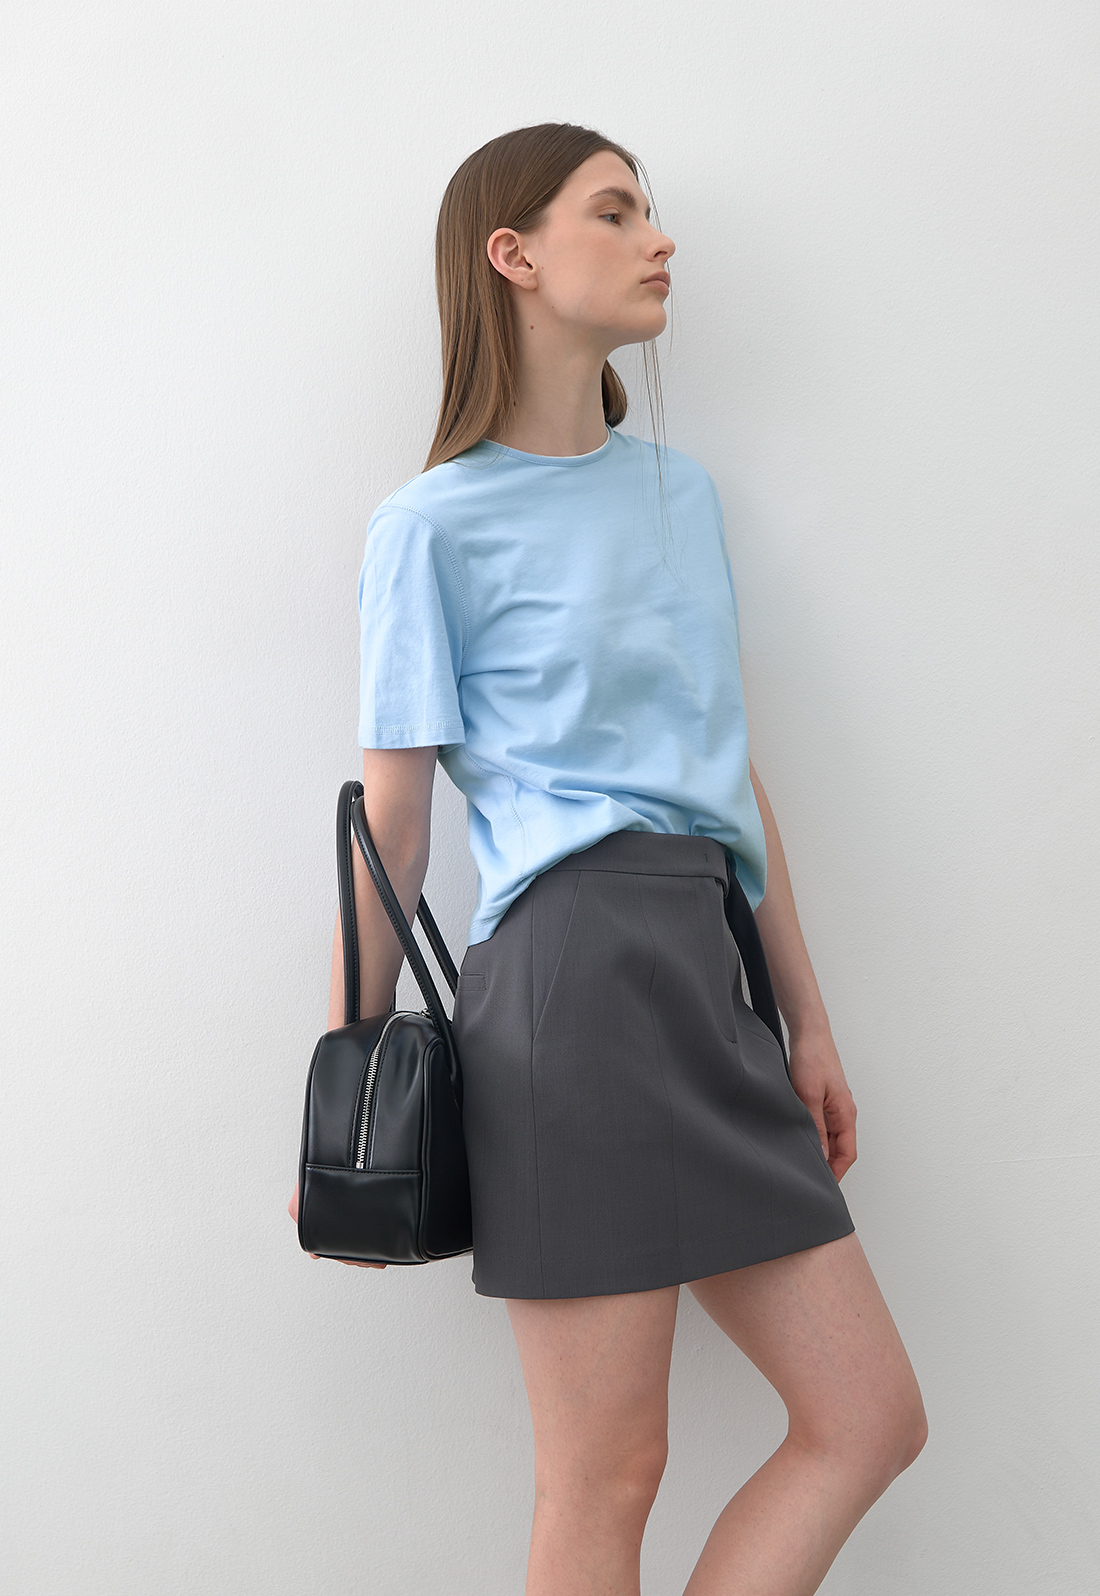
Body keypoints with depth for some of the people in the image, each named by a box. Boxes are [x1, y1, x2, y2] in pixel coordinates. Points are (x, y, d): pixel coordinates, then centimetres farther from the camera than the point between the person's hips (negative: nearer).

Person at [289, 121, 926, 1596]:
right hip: (576, 975, -7)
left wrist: (811, 1023, 16)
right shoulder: (436, 521, 0)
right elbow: (389, 829, -1)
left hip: (713, 987, 7)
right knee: (608, 1473, 1)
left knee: (870, 1420, 7)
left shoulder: (683, 488, 18)